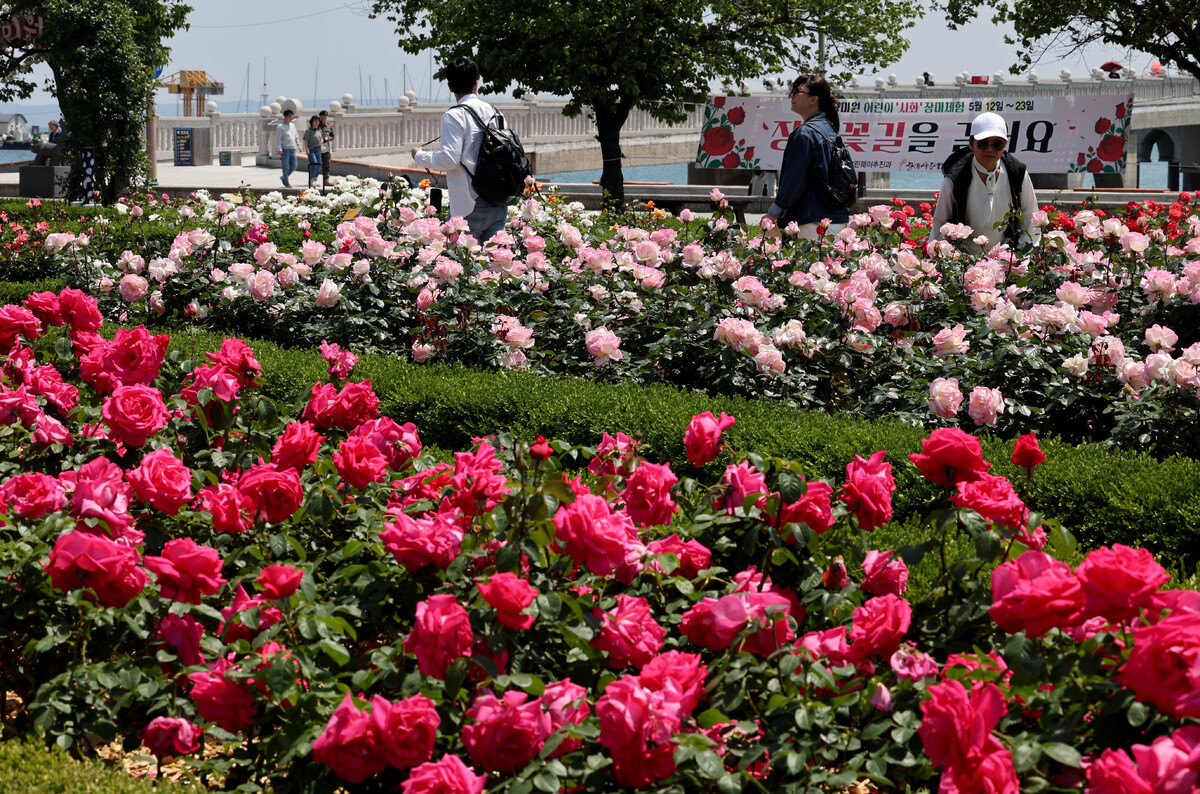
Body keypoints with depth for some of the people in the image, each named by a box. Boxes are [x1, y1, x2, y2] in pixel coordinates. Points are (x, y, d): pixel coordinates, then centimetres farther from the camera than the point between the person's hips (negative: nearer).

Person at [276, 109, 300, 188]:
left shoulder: (292, 125, 16)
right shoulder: (280, 126, -5)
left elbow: (296, 136, 24)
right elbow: (278, 138, -9)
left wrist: (298, 144, 13)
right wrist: (279, 149, -16)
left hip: (293, 149, 7)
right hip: (285, 150, -7)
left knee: (293, 166, 7)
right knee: (286, 167, -2)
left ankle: (284, 178, 25)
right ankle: (287, 183, 3)